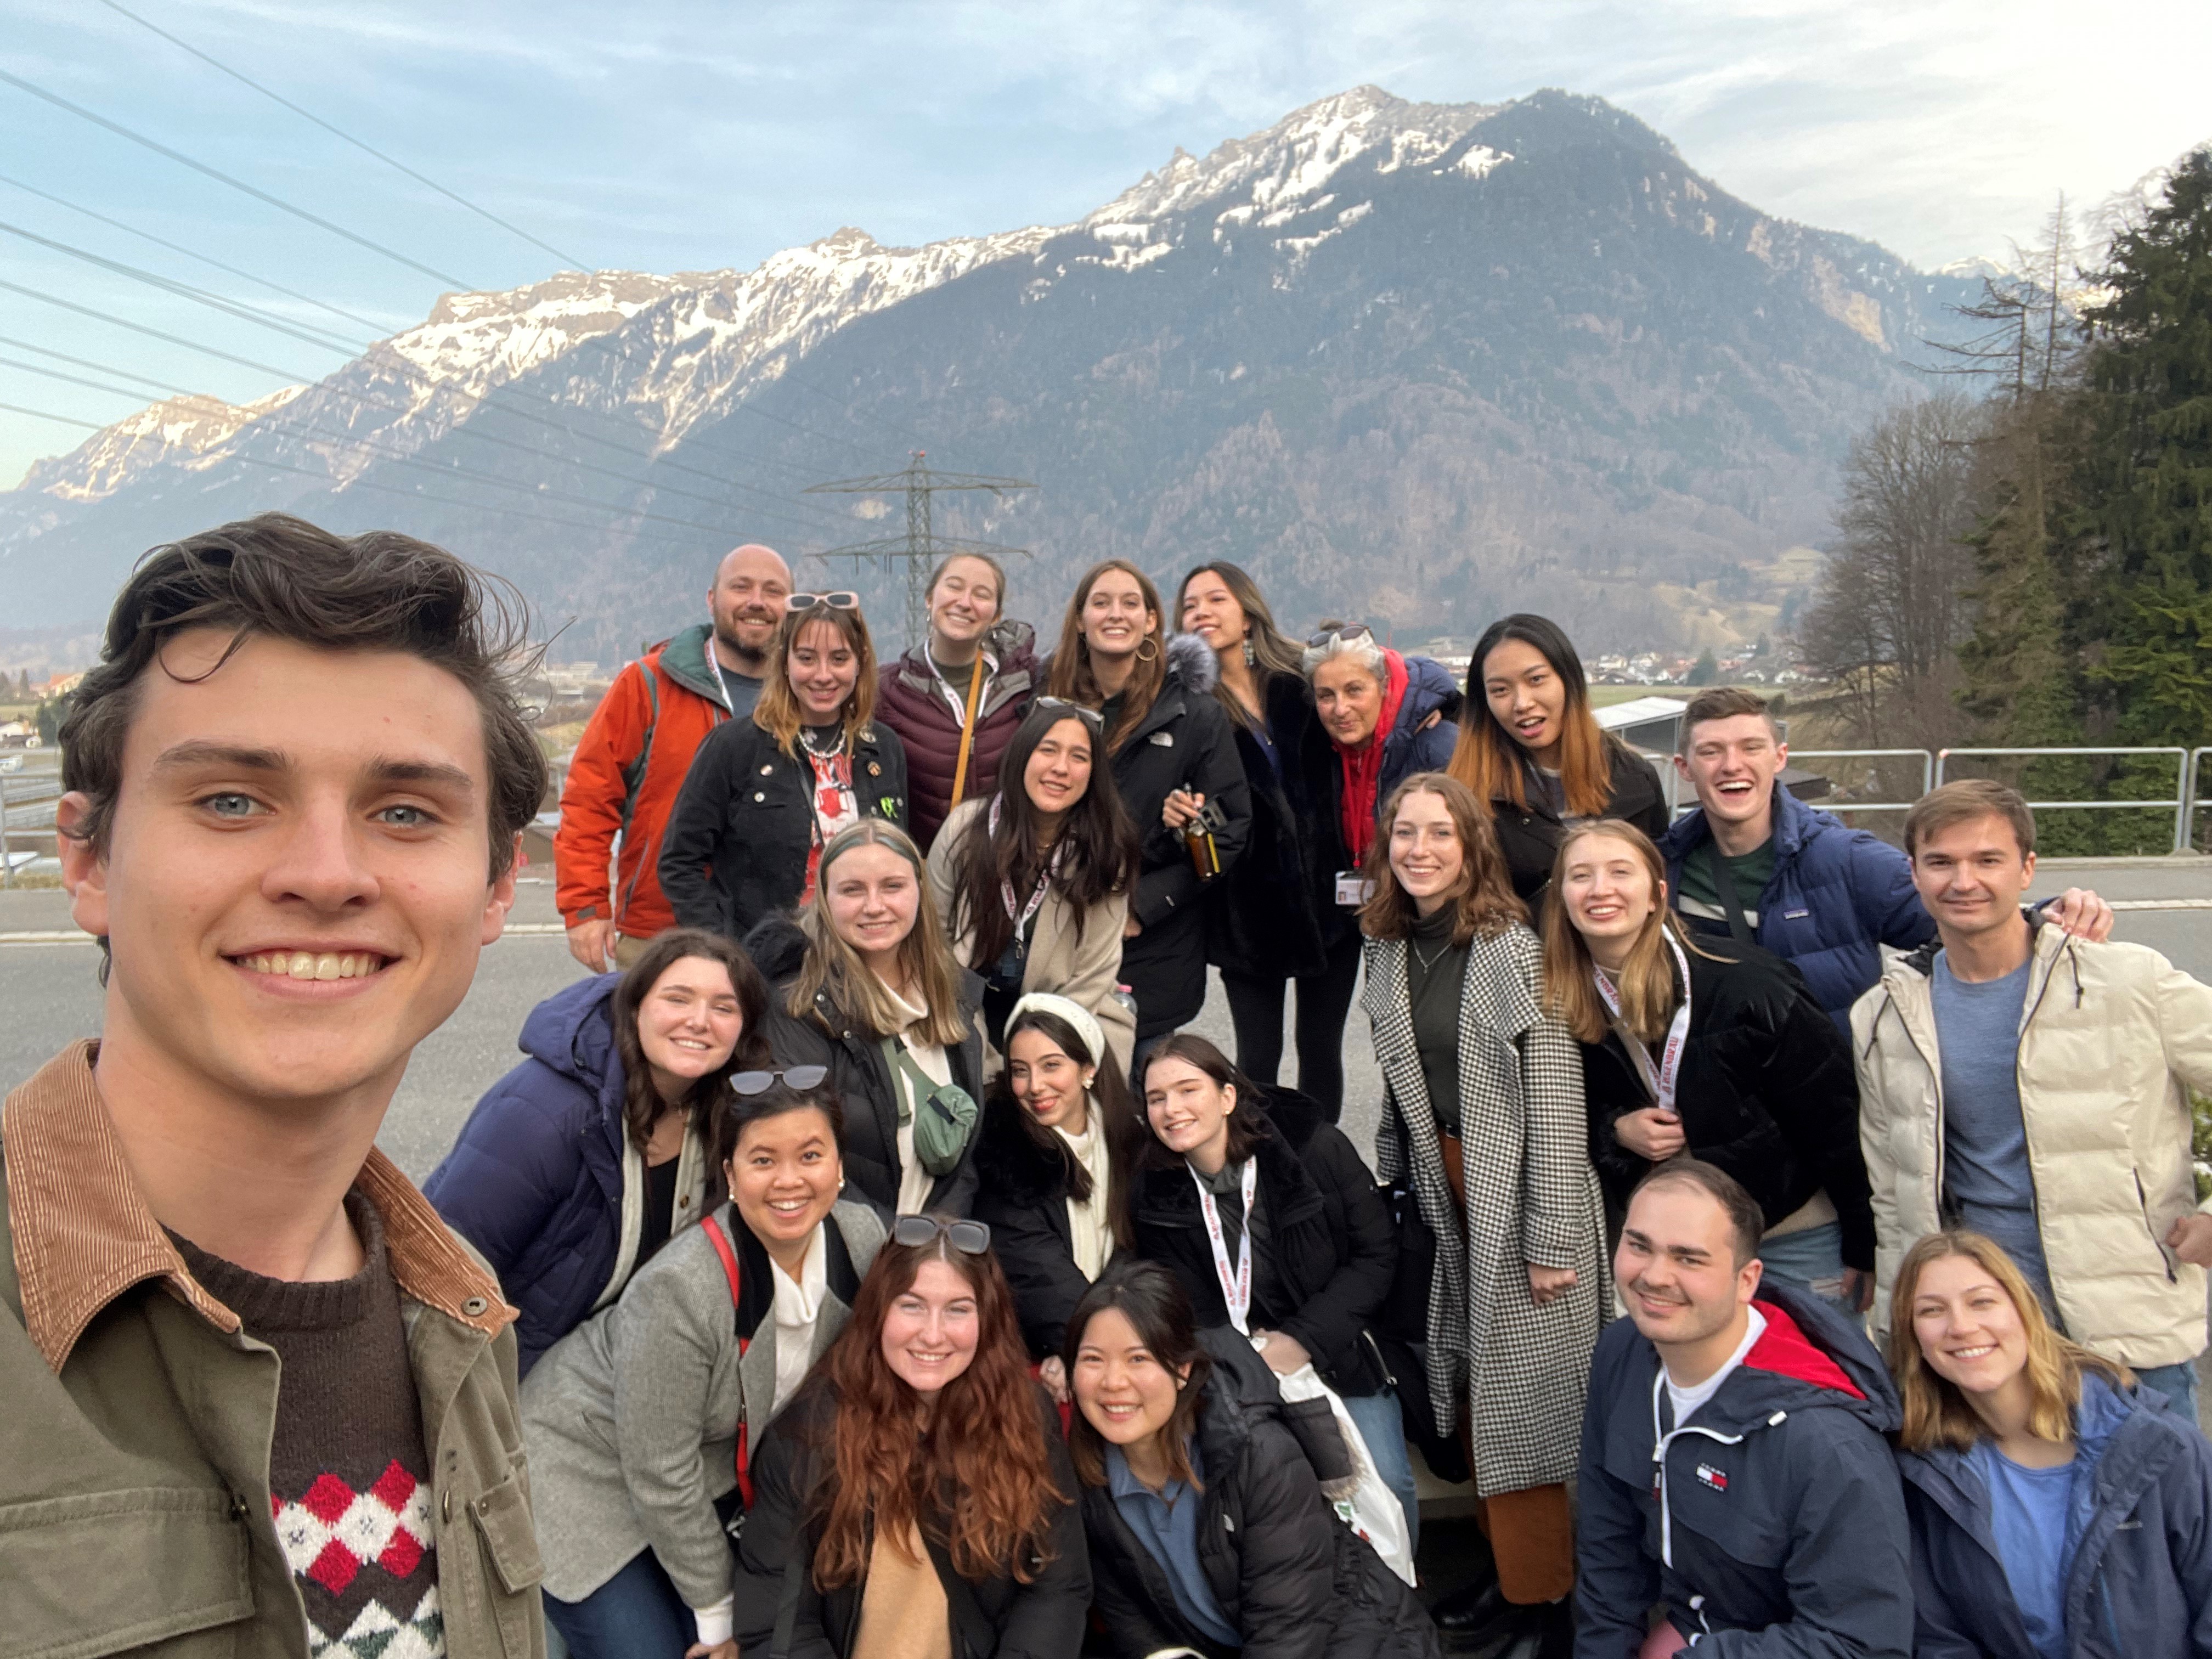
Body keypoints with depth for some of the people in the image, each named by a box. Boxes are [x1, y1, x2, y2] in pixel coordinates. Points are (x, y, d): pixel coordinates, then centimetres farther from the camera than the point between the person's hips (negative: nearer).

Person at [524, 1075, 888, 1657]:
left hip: (720, 1463, 5)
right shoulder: (680, 1290, -34)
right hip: (587, 1473, -5)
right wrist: (718, 1611, -13)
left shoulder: (864, 1238, -18)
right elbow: (662, 1479, -24)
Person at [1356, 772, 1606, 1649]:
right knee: (1471, 1384, 13)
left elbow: (1556, 1104, -16)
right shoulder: (1390, 953, 5)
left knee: (1529, 1389, 3)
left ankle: (1546, 1592, 19)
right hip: (1445, 1193, 6)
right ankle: (1509, 1570, 29)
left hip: (1523, 1195, -6)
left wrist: (1552, 1240, -17)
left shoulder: (1514, 951, -15)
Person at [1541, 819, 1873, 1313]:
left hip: (1799, 1237, -3)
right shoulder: (1565, 1006, -9)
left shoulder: (1742, 985, -21)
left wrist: (1863, 1249, -9)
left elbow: (1834, 1118, -14)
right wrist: (1616, 1131, -14)